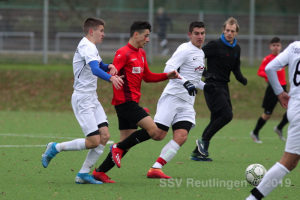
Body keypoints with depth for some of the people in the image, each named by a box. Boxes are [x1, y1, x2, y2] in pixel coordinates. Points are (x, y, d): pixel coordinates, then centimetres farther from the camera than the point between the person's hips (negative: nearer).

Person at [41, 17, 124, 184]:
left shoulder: (91, 47, 16)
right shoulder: (87, 47, -16)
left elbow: (100, 66, 32)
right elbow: (95, 70, -33)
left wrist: (109, 66, 9)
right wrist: (111, 78, -51)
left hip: (92, 99, 10)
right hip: (83, 99, -10)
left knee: (105, 136, -1)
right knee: (94, 141, -12)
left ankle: (83, 174, 4)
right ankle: (55, 148, 4)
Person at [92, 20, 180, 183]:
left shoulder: (141, 54, 20)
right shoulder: (123, 53, -10)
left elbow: (147, 77, 28)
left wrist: (167, 76, 17)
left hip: (131, 103, 10)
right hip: (126, 101, -10)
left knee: (126, 143, 7)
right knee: (153, 130, -16)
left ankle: (100, 172, 10)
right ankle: (119, 148, -7)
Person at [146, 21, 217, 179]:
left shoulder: (200, 53, 21)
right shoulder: (185, 50, -7)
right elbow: (169, 69, -19)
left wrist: (204, 86, 16)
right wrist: (185, 82, -30)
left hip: (187, 102, 8)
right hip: (172, 96, -8)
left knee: (181, 136, -12)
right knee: (158, 133, -14)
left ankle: (155, 169, -14)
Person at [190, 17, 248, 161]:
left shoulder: (236, 49, 13)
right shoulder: (215, 45, -10)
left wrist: (241, 79, 5)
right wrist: (205, 73, -19)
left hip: (224, 87, 8)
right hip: (213, 86, -8)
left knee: (216, 120, 6)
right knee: (227, 115, -19)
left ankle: (197, 152, 11)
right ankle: (204, 141, -5)